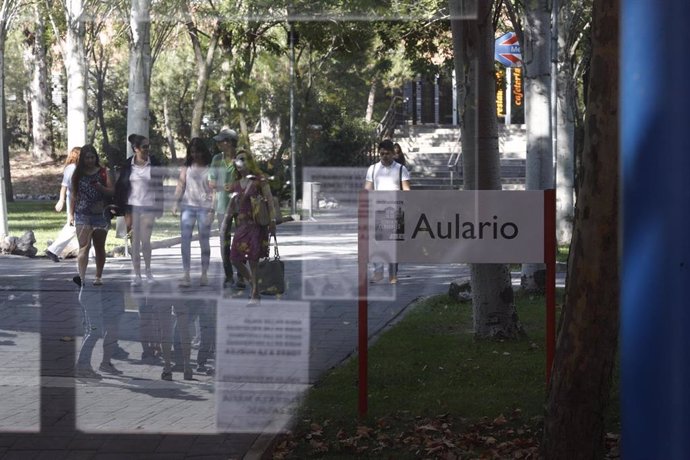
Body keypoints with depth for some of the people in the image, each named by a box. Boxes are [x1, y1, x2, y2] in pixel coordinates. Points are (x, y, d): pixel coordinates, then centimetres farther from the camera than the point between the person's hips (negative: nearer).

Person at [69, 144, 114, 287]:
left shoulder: (103, 172, 5)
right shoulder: (78, 174, 7)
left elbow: (111, 192, 2)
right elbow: (74, 195, 11)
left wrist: (101, 188, -18)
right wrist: (71, 213, 8)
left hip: (100, 215, 1)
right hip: (82, 216, -1)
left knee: (99, 247, 9)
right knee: (84, 246, -14)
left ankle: (98, 276, 20)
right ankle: (81, 276, -27)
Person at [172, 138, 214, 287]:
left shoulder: (209, 168, 1)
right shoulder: (187, 167, 10)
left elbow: (212, 190, -2)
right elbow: (181, 185, 8)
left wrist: (212, 210, -9)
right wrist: (176, 202, -4)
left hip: (204, 207, -2)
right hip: (188, 206, 2)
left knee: (204, 241, 3)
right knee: (185, 240, -6)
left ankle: (204, 275, 10)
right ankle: (186, 274, -6)